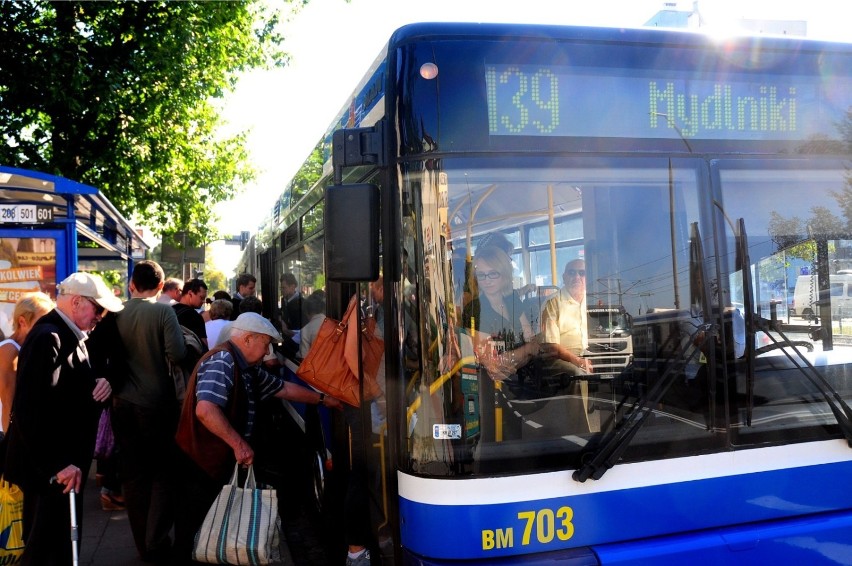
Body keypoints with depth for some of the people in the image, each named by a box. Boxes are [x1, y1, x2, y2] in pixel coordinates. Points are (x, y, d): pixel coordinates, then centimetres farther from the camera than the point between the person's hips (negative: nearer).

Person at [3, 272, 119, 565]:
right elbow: (30, 409, -27)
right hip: (50, 469, -10)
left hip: (64, 461, 10)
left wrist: (100, 384, -4)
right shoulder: (47, 337, -21)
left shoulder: (71, 335, 12)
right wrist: (57, 464, -26)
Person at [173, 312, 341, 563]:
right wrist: (239, 444, -27)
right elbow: (205, 410, -33)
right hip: (202, 466, -10)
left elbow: (283, 388, 24)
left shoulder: (247, 369, 12)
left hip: (223, 463, 10)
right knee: (193, 543, 1)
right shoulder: (221, 361, -20)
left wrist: (323, 399, 28)